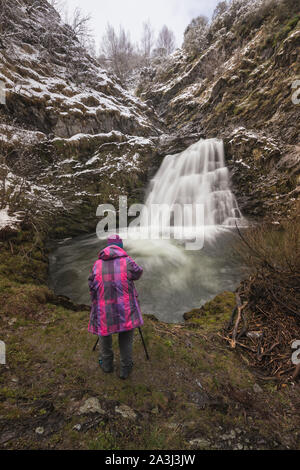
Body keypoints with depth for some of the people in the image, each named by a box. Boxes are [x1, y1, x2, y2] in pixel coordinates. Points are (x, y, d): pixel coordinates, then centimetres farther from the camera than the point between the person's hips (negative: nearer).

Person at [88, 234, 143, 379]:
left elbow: (92, 287, 3)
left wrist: (95, 304, 18)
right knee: (126, 340, 16)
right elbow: (138, 273, 8)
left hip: (103, 309, 2)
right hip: (125, 309, -2)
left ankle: (106, 364, 40)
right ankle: (125, 369, 29)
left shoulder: (97, 264, -1)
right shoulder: (127, 261, -9)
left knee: (104, 333, 25)